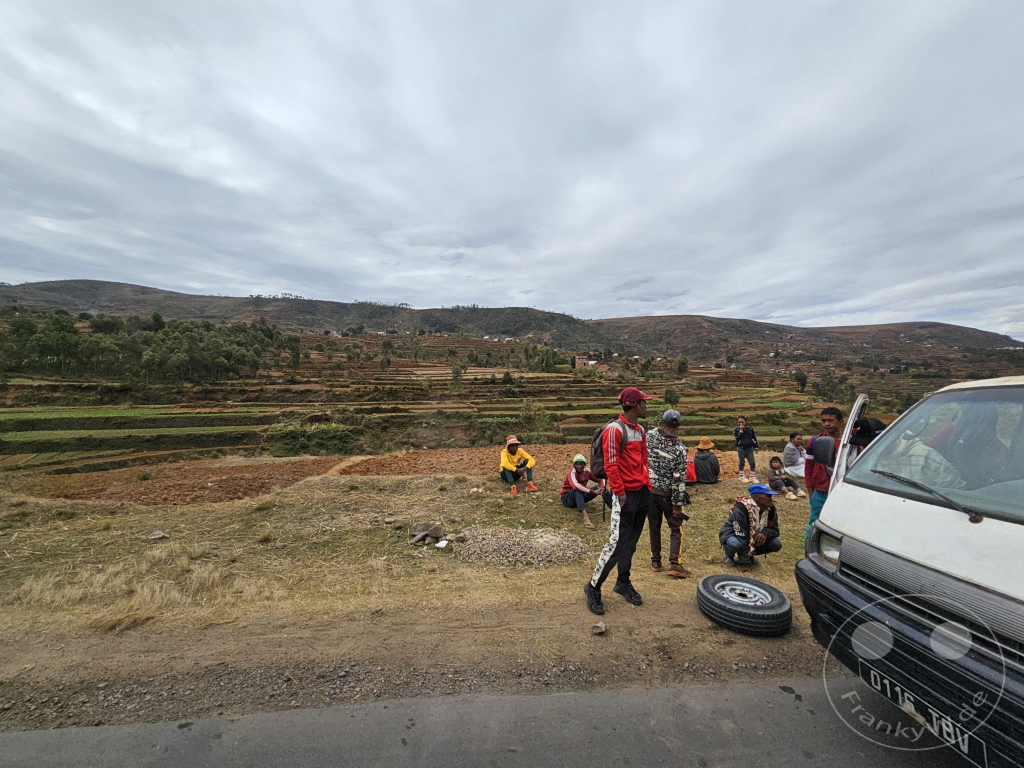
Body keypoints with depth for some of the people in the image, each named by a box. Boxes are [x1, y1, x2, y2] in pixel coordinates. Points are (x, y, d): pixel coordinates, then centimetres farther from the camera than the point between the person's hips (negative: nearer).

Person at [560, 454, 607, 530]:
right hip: (567, 498, -6)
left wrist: (603, 487, -22)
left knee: (600, 487, -11)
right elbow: (575, 486, -42)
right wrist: (593, 491, -45)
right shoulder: (572, 472, -22)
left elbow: (600, 479, 2)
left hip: (580, 496, 6)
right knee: (577, 490, -41)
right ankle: (585, 517, -58)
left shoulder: (586, 471, -4)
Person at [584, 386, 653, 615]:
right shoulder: (614, 429, -14)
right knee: (617, 542, -7)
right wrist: (619, 492, -17)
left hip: (642, 493, 8)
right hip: (626, 495, -8)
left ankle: (623, 583, 31)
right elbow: (611, 464, -17)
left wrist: (647, 485, 14)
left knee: (631, 542, 16)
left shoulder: (640, 430, 14)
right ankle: (593, 587, 8)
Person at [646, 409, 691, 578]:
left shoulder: (650, 436, -10)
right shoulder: (679, 448, -17)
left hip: (649, 490, 3)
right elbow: (679, 479, -15)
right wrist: (677, 504, -9)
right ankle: (674, 564, 6)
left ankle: (655, 561, 25)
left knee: (654, 527, 15)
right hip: (667, 494, -3)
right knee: (675, 528, 11)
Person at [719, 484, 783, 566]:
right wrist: (745, 561, -32)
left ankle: (750, 554, 8)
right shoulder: (741, 508, -31)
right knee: (735, 544, -39)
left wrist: (765, 533, -30)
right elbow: (741, 535, -32)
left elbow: (775, 530, -3)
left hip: (754, 537, 6)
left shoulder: (771, 509, -10)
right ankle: (729, 556, -2)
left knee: (777, 544, -15)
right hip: (732, 534, -6)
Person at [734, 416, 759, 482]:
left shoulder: (750, 429, 4)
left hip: (749, 448, 2)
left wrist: (756, 447, 11)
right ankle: (742, 476, 19)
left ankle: (753, 477, 9)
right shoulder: (736, 430, -3)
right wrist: (741, 430, -22)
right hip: (741, 448, -2)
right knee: (742, 462, 8)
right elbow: (737, 436, -21)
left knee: (752, 463, -1)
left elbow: (754, 438, 11)